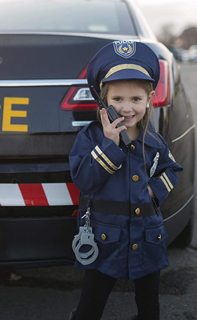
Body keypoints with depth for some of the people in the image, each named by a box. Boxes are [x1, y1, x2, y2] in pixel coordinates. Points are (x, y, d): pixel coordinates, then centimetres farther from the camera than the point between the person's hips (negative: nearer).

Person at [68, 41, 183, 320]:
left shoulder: (153, 140, 2)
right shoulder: (91, 136, -9)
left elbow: (170, 169, 18)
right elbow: (83, 181, -18)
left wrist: (155, 189, -2)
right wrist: (110, 144, -23)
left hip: (148, 238, 4)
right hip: (105, 238, -3)